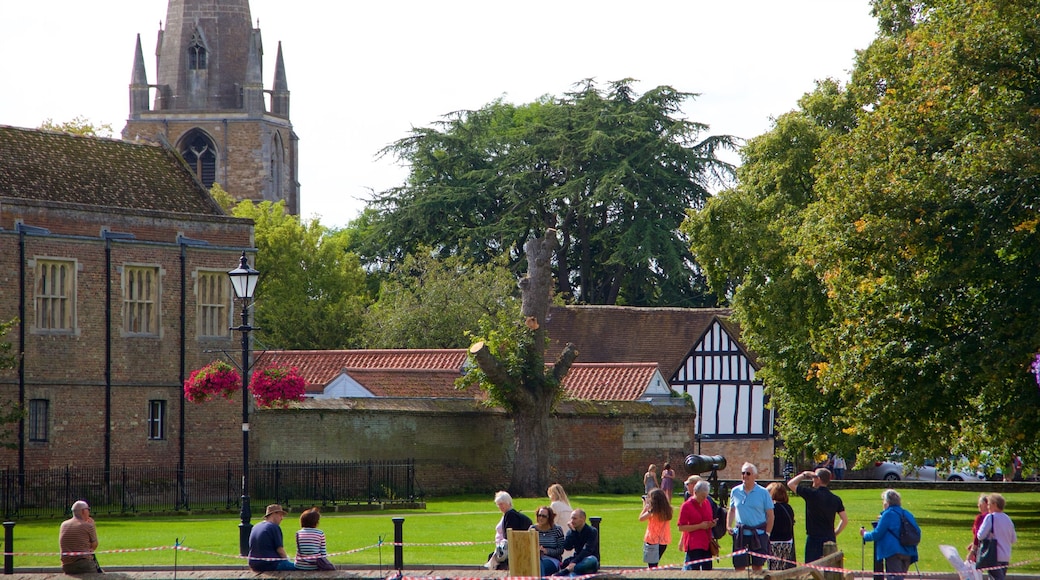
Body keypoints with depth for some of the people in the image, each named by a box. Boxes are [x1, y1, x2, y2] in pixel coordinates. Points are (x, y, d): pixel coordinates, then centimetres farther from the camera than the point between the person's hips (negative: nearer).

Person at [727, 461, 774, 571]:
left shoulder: (763, 492, -1)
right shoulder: (735, 491, 7)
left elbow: (770, 515, 2)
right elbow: (732, 510, 19)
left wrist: (767, 533, -4)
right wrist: (728, 526, 6)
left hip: (758, 533, -2)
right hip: (740, 533, 2)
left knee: (757, 566, 3)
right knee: (739, 566, 0)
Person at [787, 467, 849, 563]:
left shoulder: (812, 494, -11)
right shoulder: (835, 499, 5)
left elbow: (791, 484, 1)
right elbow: (845, 520, 8)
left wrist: (804, 475, 13)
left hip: (814, 539, -5)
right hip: (830, 539, 5)